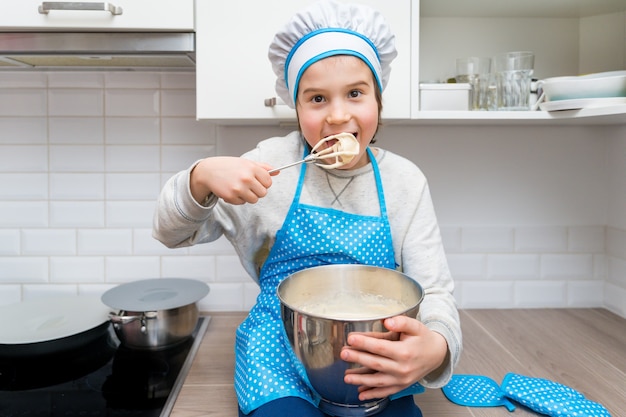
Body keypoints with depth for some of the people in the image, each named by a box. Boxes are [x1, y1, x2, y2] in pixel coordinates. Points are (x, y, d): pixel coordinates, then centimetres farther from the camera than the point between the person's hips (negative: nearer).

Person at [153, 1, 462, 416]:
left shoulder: (405, 180, -4)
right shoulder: (275, 161, -6)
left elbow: (434, 290, -5)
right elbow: (172, 233, 0)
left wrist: (436, 348, -28)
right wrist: (201, 179, -22)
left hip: (373, 362, 2)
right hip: (281, 360, -1)